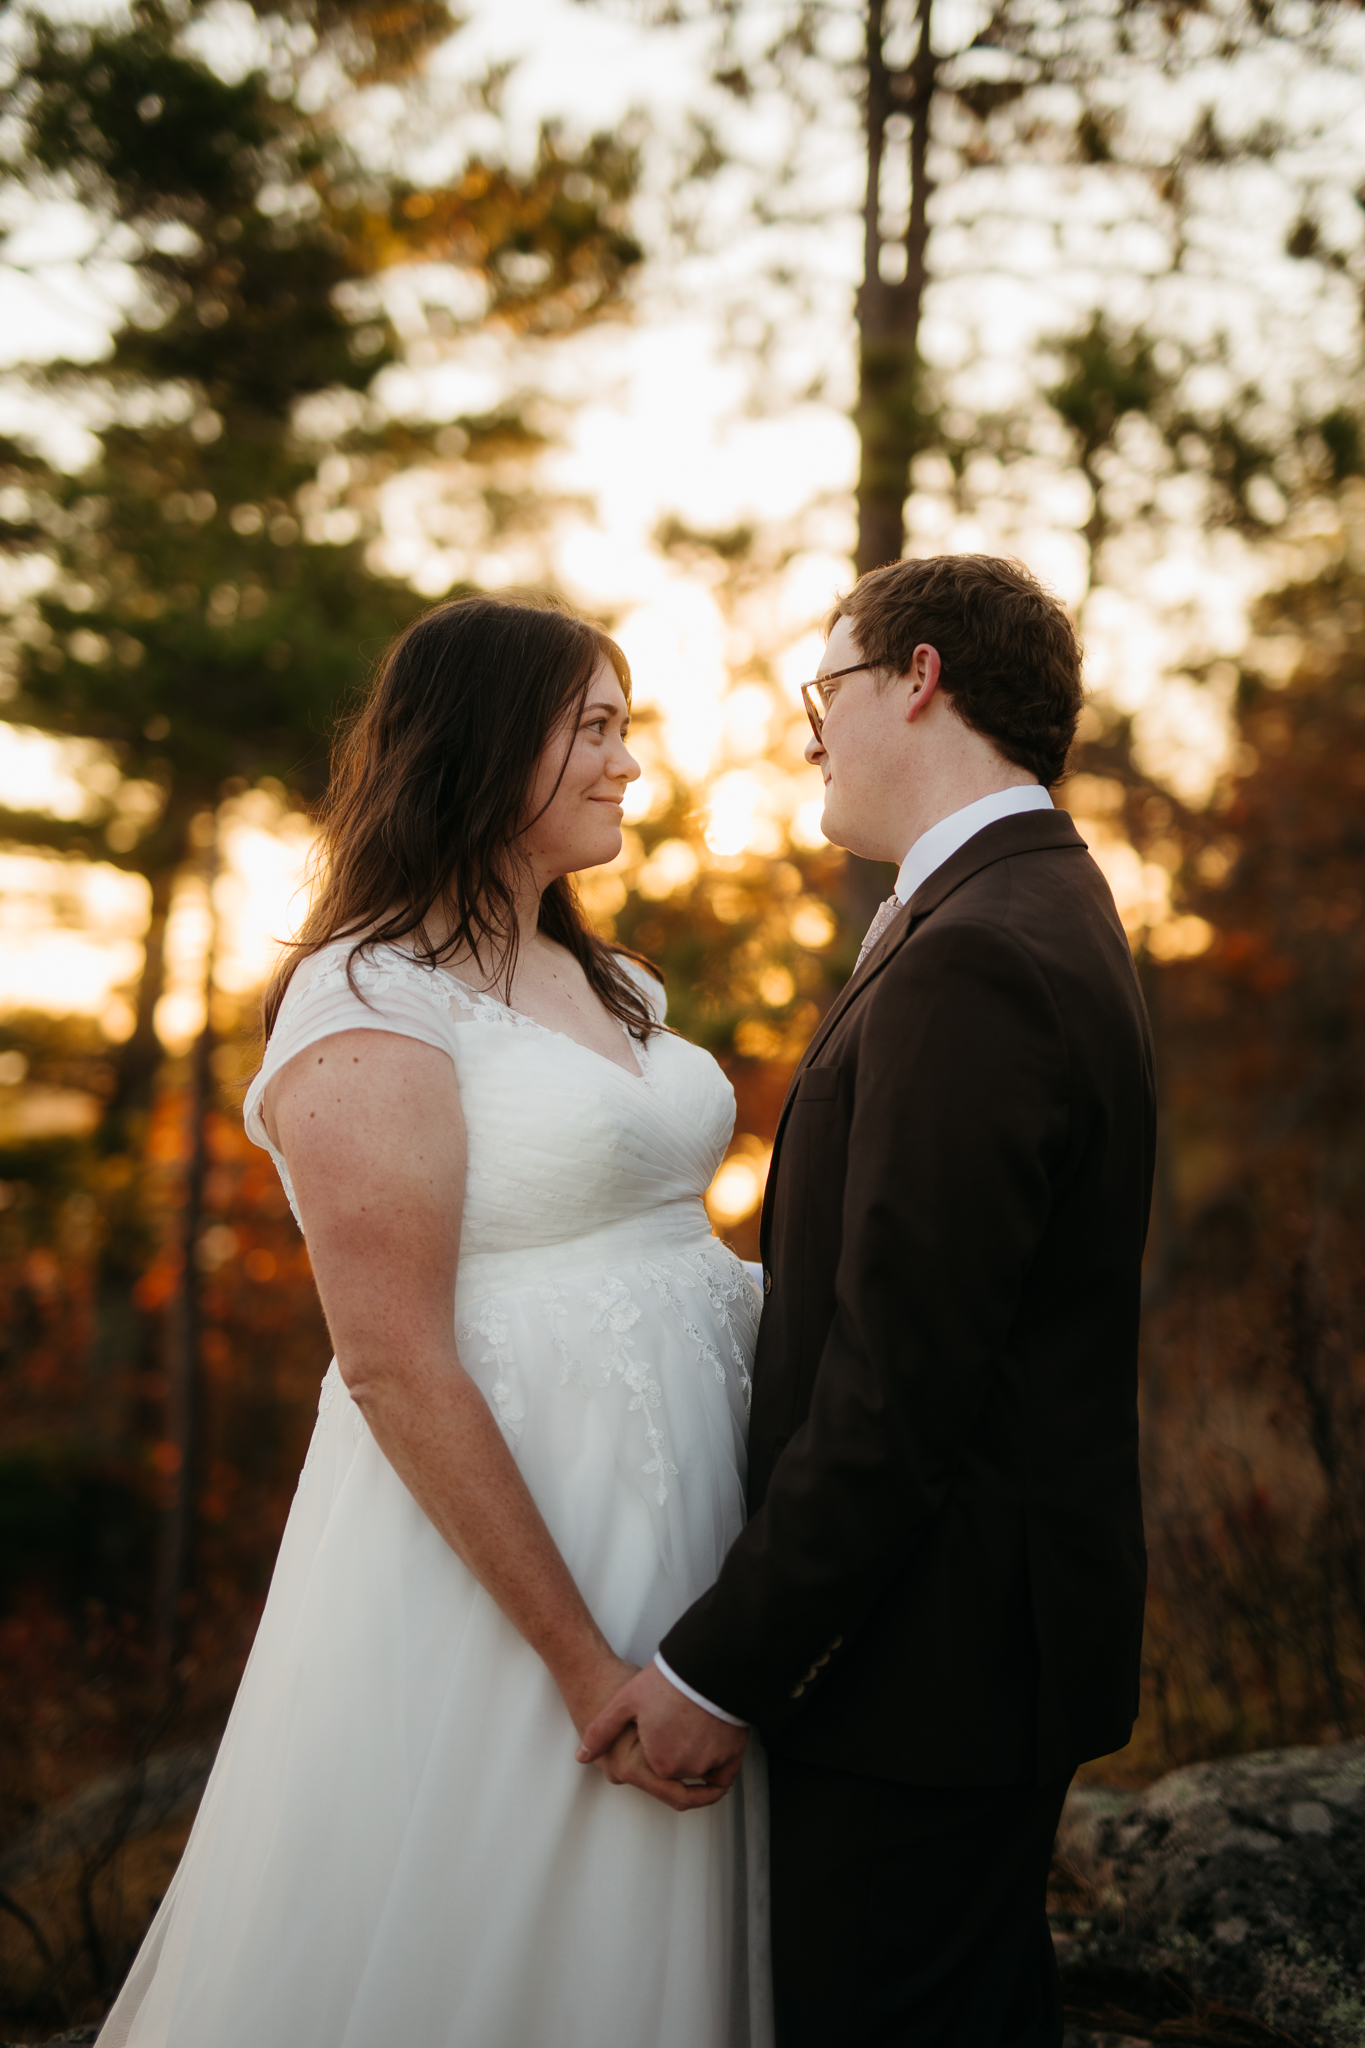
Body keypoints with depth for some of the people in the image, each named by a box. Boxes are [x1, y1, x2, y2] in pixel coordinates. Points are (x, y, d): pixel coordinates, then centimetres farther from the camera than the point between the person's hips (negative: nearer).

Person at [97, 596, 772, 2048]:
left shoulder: (607, 984, 12)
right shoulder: (368, 1006, -14)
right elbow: (396, 1367, -19)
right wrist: (585, 1662, -19)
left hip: (675, 1528, 8)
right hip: (489, 1539, -8)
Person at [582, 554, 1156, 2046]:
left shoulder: (974, 961, -23)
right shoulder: (1040, 910, 12)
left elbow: (904, 1387, -25)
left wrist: (715, 1667, -20)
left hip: (933, 1646, -10)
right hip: (999, 1612, 10)